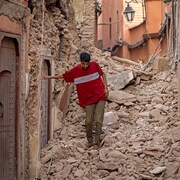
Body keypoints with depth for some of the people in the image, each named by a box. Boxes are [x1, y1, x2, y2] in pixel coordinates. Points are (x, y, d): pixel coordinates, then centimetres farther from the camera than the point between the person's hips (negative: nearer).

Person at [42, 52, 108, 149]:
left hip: (100, 97, -1)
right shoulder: (75, 71, -6)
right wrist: (49, 77, 13)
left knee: (98, 121, -5)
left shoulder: (95, 65, -7)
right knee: (89, 121, -4)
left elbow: (102, 74, 9)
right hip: (89, 99, 1)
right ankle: (89, 140, 19)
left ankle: (96, 142, 3)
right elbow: (63, 76, 10)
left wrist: (105, 88, 2)